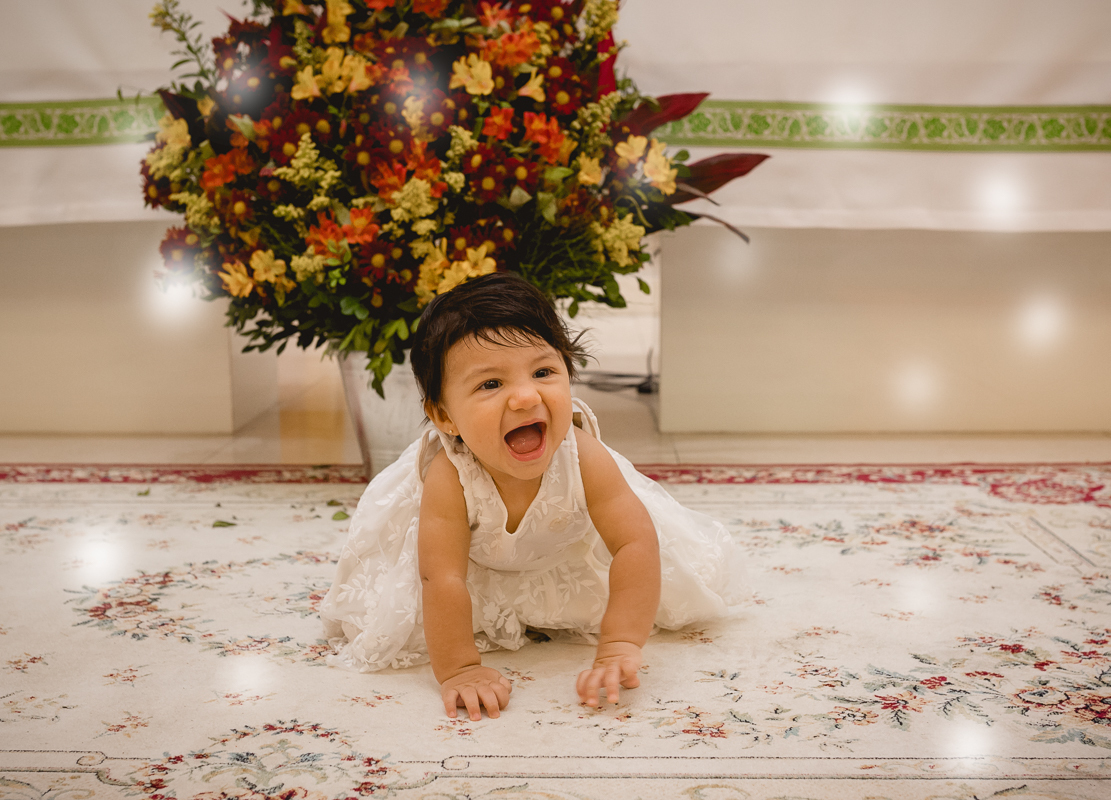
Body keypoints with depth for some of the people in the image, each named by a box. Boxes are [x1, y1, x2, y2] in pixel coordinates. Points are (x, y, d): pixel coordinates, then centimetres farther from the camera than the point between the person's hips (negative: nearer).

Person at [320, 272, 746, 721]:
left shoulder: (585, 460, -39)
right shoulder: (448, 480, -43)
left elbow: (636, 545, -39)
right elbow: (442, 579, -42)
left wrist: (619, 647, -45)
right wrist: (457, 670, -44)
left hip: (566, 549, 2)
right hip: (477, 562, -1)